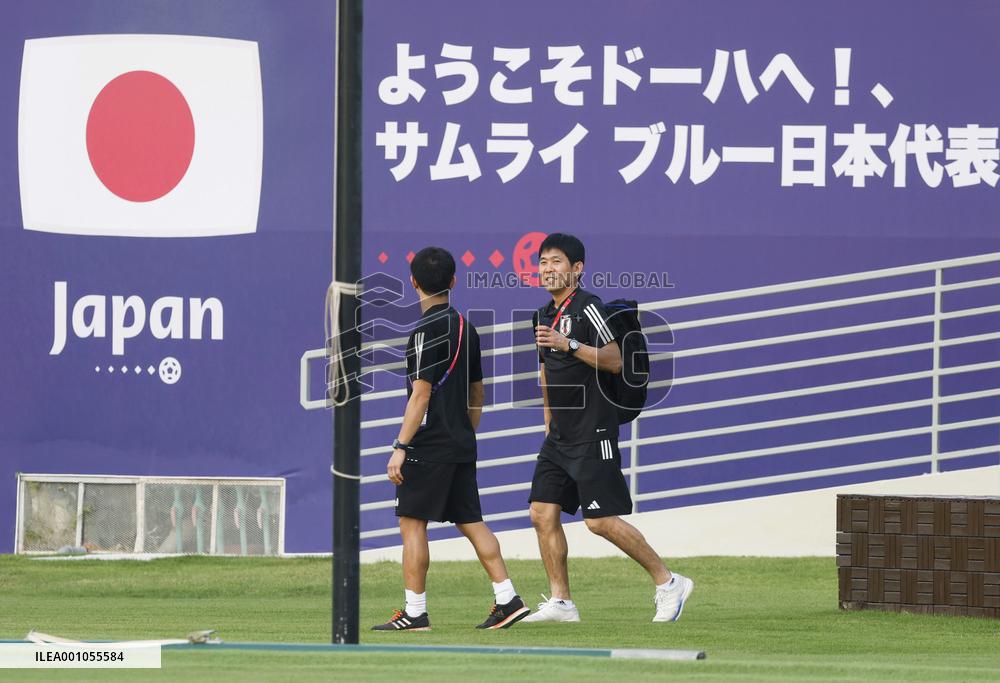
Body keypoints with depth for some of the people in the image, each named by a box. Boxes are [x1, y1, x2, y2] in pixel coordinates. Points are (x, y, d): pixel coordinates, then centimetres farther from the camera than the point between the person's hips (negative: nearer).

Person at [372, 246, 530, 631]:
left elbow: (421, 396, -17)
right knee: (470, 521, 11)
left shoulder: (426, 331, -13)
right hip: (462, 447, 8)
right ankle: (507, 599, 6)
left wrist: (400, 447, -16)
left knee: (412, 523, -3)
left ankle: (414, 613, -4)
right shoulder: (466, 329, 12)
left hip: (429, 445, -8)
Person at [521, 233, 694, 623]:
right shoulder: (544, 317, 16)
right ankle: (560, 602, 7)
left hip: (593, 434, -9)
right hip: (560, 437, 9)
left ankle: (667, 582, 3)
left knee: (601, 521, -10)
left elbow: (615, 361, -18)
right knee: (543, 513, 1)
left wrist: (568, 344, -26)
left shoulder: (587, 307, -10)